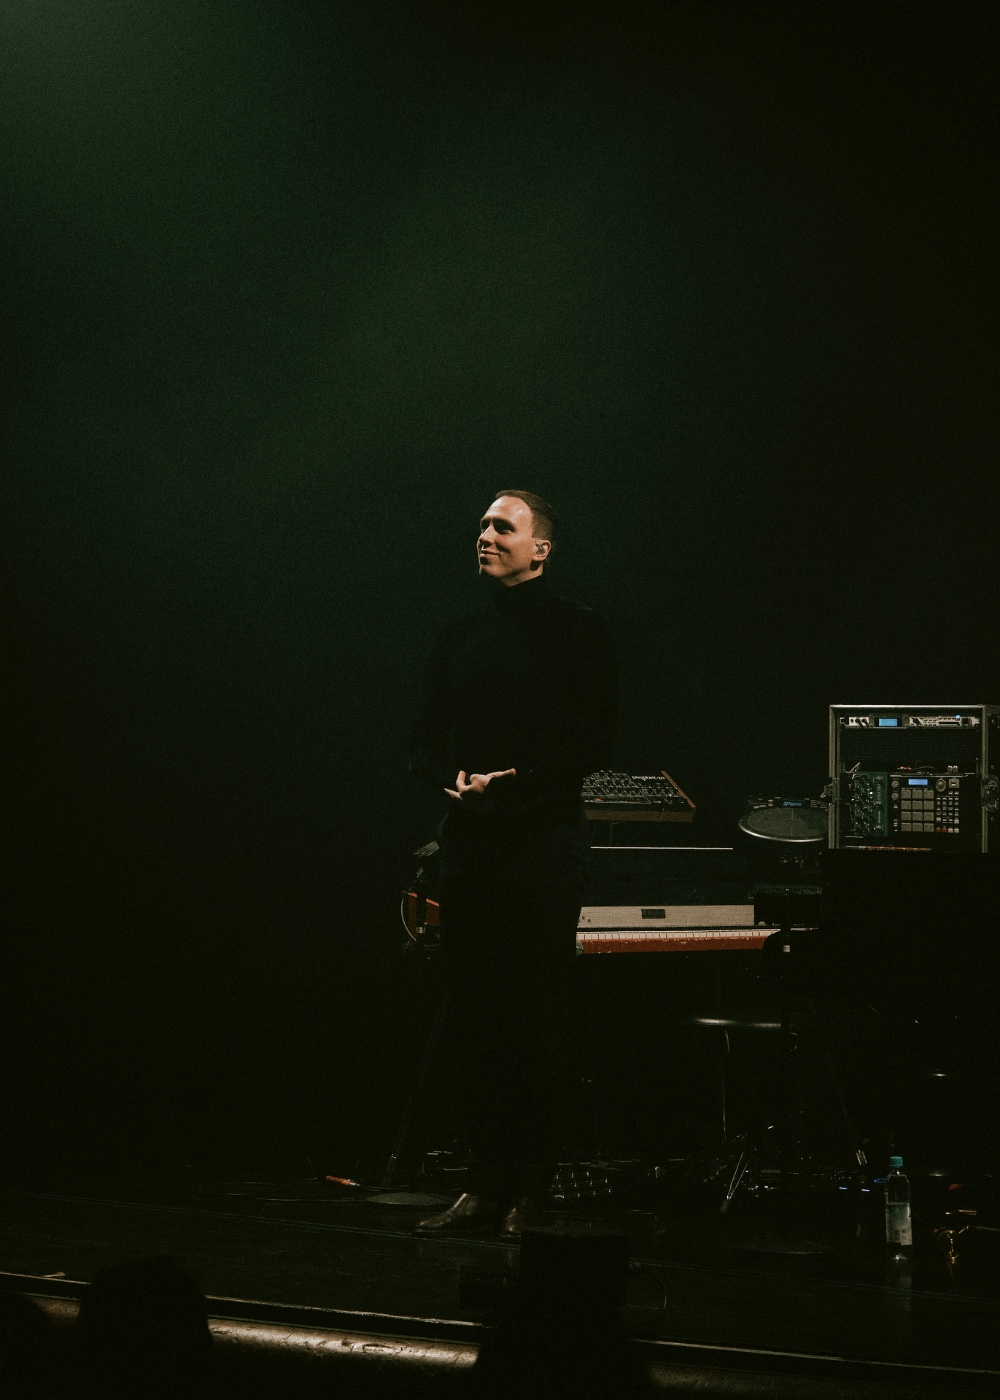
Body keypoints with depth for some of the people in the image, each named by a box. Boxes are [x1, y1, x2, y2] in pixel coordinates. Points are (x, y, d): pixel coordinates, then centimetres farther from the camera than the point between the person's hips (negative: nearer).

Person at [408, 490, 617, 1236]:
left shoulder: (579, 631, 0)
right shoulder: (460, 636, 16)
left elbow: (594, 743, -7)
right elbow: (425, 740, 16)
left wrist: (511, 785, -15)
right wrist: (455, 779, -5)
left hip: (543, 844, -5)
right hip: (470, 842, 5)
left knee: (539, 1022, -3)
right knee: (475, 1019, 5)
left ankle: (531, 1188, 2)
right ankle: (486, 1182, 9)